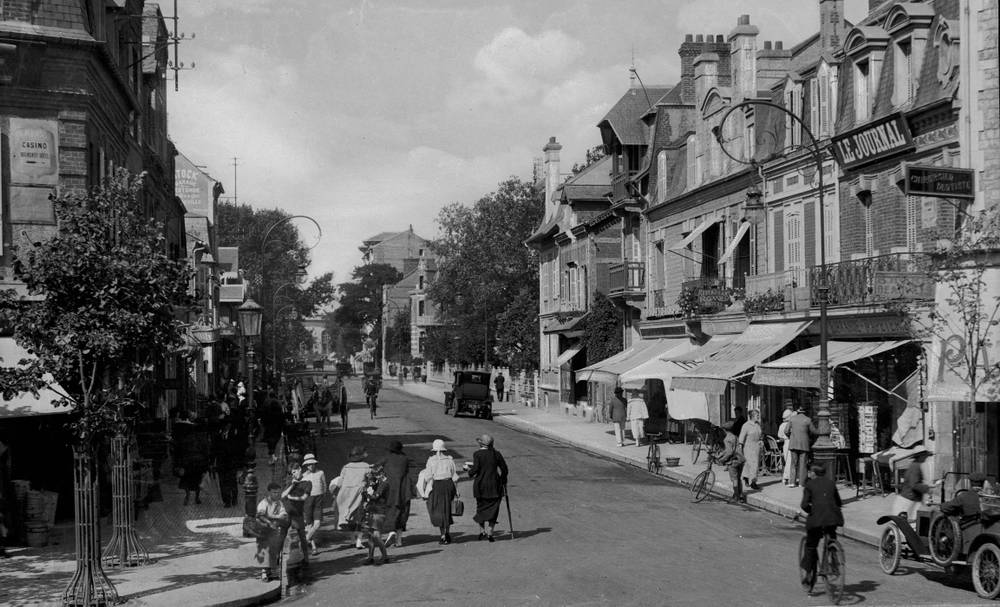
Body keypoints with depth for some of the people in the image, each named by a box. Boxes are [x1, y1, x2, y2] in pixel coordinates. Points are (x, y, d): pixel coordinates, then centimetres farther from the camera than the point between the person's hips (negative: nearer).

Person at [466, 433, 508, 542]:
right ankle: (490, 532, -2)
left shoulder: (477, 454, -9)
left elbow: (476, 468, -16)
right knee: (493, 509, 5)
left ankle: (482, 531, 17)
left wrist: (470, 473, 5)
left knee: (481, 507, 16)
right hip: (494, 485, 1)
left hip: (480, 485, -1)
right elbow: (504, 468, 2)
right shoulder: (496, 454, 0)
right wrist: (504, 481, 15)